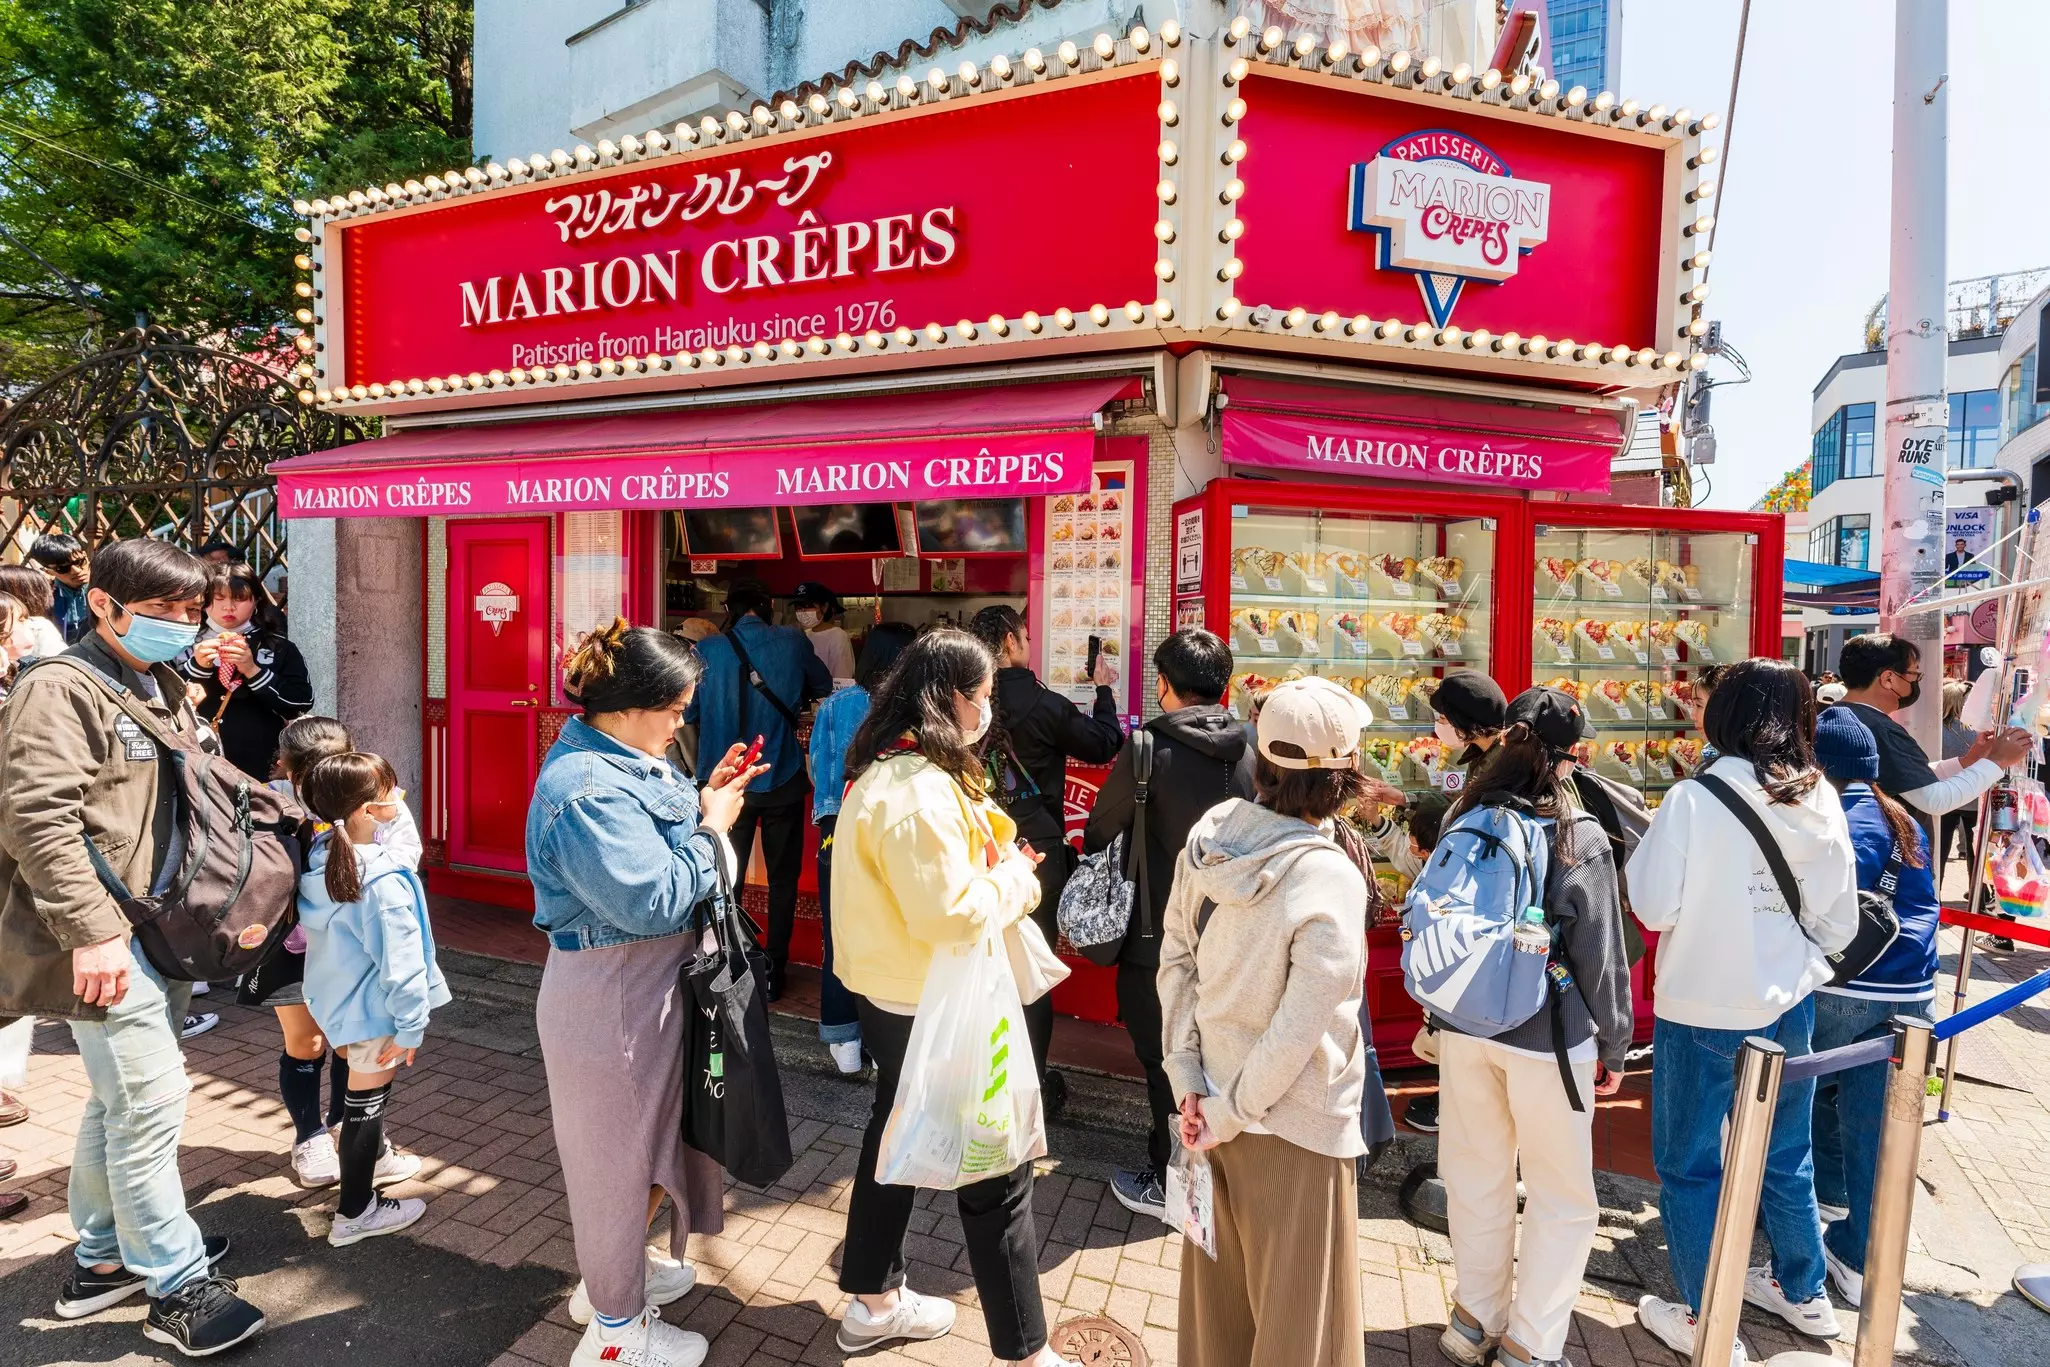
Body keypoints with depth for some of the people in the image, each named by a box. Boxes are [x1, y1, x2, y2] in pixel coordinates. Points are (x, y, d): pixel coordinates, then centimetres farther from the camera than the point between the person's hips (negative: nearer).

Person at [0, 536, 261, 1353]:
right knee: (150, 1102, -3)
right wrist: (91, 931, -25)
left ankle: (103, 1259, 34)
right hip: (108, 941, -9)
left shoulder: (165, 688, 14)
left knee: (119, 1100, 19)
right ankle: (176, 1286, 10)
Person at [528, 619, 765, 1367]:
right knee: (618, 1147, 8)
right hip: (611, 997, -10)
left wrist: (703, 799, 0)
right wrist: (709, 826, -19)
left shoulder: (618, 759, 4)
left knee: (645, 1134, 25)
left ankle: (615, 1270, 47)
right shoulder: (586, 790, -27)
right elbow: (652, 899, -29)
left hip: (644, 987, 10)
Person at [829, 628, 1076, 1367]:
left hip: (892, 993, 11)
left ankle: (873, 1302, 42)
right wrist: (1015, 877, -13)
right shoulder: (919, 791, -28)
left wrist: (997, 864, 3)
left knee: (896, 1135, 24)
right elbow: (950, 914, -29)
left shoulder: (887, 771, 6)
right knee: (996, 1171, 3)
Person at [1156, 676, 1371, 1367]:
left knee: (1218, 1284, 25)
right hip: (1293, 1127, -5)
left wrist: (1188, 1080, 0)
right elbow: (1299, 1028, -23)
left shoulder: (1210, 836, -9)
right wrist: (1235, 1114, -11)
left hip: (1214, 1094, 6)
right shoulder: (1331, 879, -25)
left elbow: (1176, 961, -3)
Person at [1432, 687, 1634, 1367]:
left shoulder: (1461, 821, -2)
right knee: (1562, 1197, 14)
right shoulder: (1581, 837, -13)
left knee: (1477, 1177, 18)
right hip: (1546, 1037, -4)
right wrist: (1614, 1042, 6)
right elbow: (1601, 952, -7)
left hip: (1463, 1027, 4)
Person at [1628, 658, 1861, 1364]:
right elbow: (1840, 924, 4)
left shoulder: (1695, 800, -19)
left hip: (1703, 1009, -5)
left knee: (1689, 1164, 11)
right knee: (1785, 1154, 25)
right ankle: (1803, 1293, 43)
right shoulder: (1822, 803, -3)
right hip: (1789, 1006, 6)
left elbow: (1655, 907, -18)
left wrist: (1643, 847, -2)